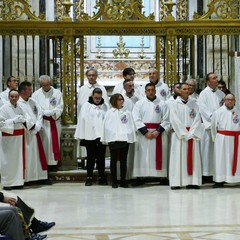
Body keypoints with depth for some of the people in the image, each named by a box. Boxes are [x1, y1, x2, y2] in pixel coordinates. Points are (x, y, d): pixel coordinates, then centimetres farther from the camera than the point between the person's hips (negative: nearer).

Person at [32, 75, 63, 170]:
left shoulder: (57, 93, 6)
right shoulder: (36, 94, 5)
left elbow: (60, 107, -1)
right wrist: (51, 112, -11)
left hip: (55, 122, 1)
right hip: (43, 122, -1)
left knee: (54, 142, 2)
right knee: (44, 143, -3)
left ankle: (53, 163, 7)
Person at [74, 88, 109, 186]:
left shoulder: (105, 106, 6)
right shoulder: (86, 106, 3)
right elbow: (82, 120, 0)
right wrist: (80, 135, -5)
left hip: (101, 135, 1)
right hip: (89, 136, -1)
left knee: (101, 157, 6)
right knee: (90, 157, 3)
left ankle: (101, 177, 13)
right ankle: (89, 178, 7)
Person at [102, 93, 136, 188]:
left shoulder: (127, 113, 11)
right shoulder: (110, 112, 7)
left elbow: (131, 126, 9)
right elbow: (106, 126, 4)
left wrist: (131, 137, -1)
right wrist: (106, 138, -3)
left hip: (125, 139, 2)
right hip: (113, 139, -1)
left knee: (123, 161, 5)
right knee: (114, 160, 3)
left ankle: (123, 181, 10)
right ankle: (114, 182, 7)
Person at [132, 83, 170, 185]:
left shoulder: (162, 103, 7)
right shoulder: (139, 103, 7)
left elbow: (166, 120, 1)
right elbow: (137, 119, -2)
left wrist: (158, 131, -12)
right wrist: (146, 132, -12)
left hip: (159, 133, 0)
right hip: (143, 133, 0)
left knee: (159, 155, 0)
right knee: (143, 155, -2)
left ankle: (162, 176, 2)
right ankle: (141, 177, 1)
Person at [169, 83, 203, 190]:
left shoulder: (193, 104, 10)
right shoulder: (174, 104, 3)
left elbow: (197, 119, 2)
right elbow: (174, 120, -6)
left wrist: (191, 133, -10)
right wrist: (184, 134, -13)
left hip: (193, 135, 3)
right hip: (179, 135, -3)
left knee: (193, 157, 1)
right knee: (178, 158, -4)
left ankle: (193, 181, 2)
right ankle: (176, 182, -4)